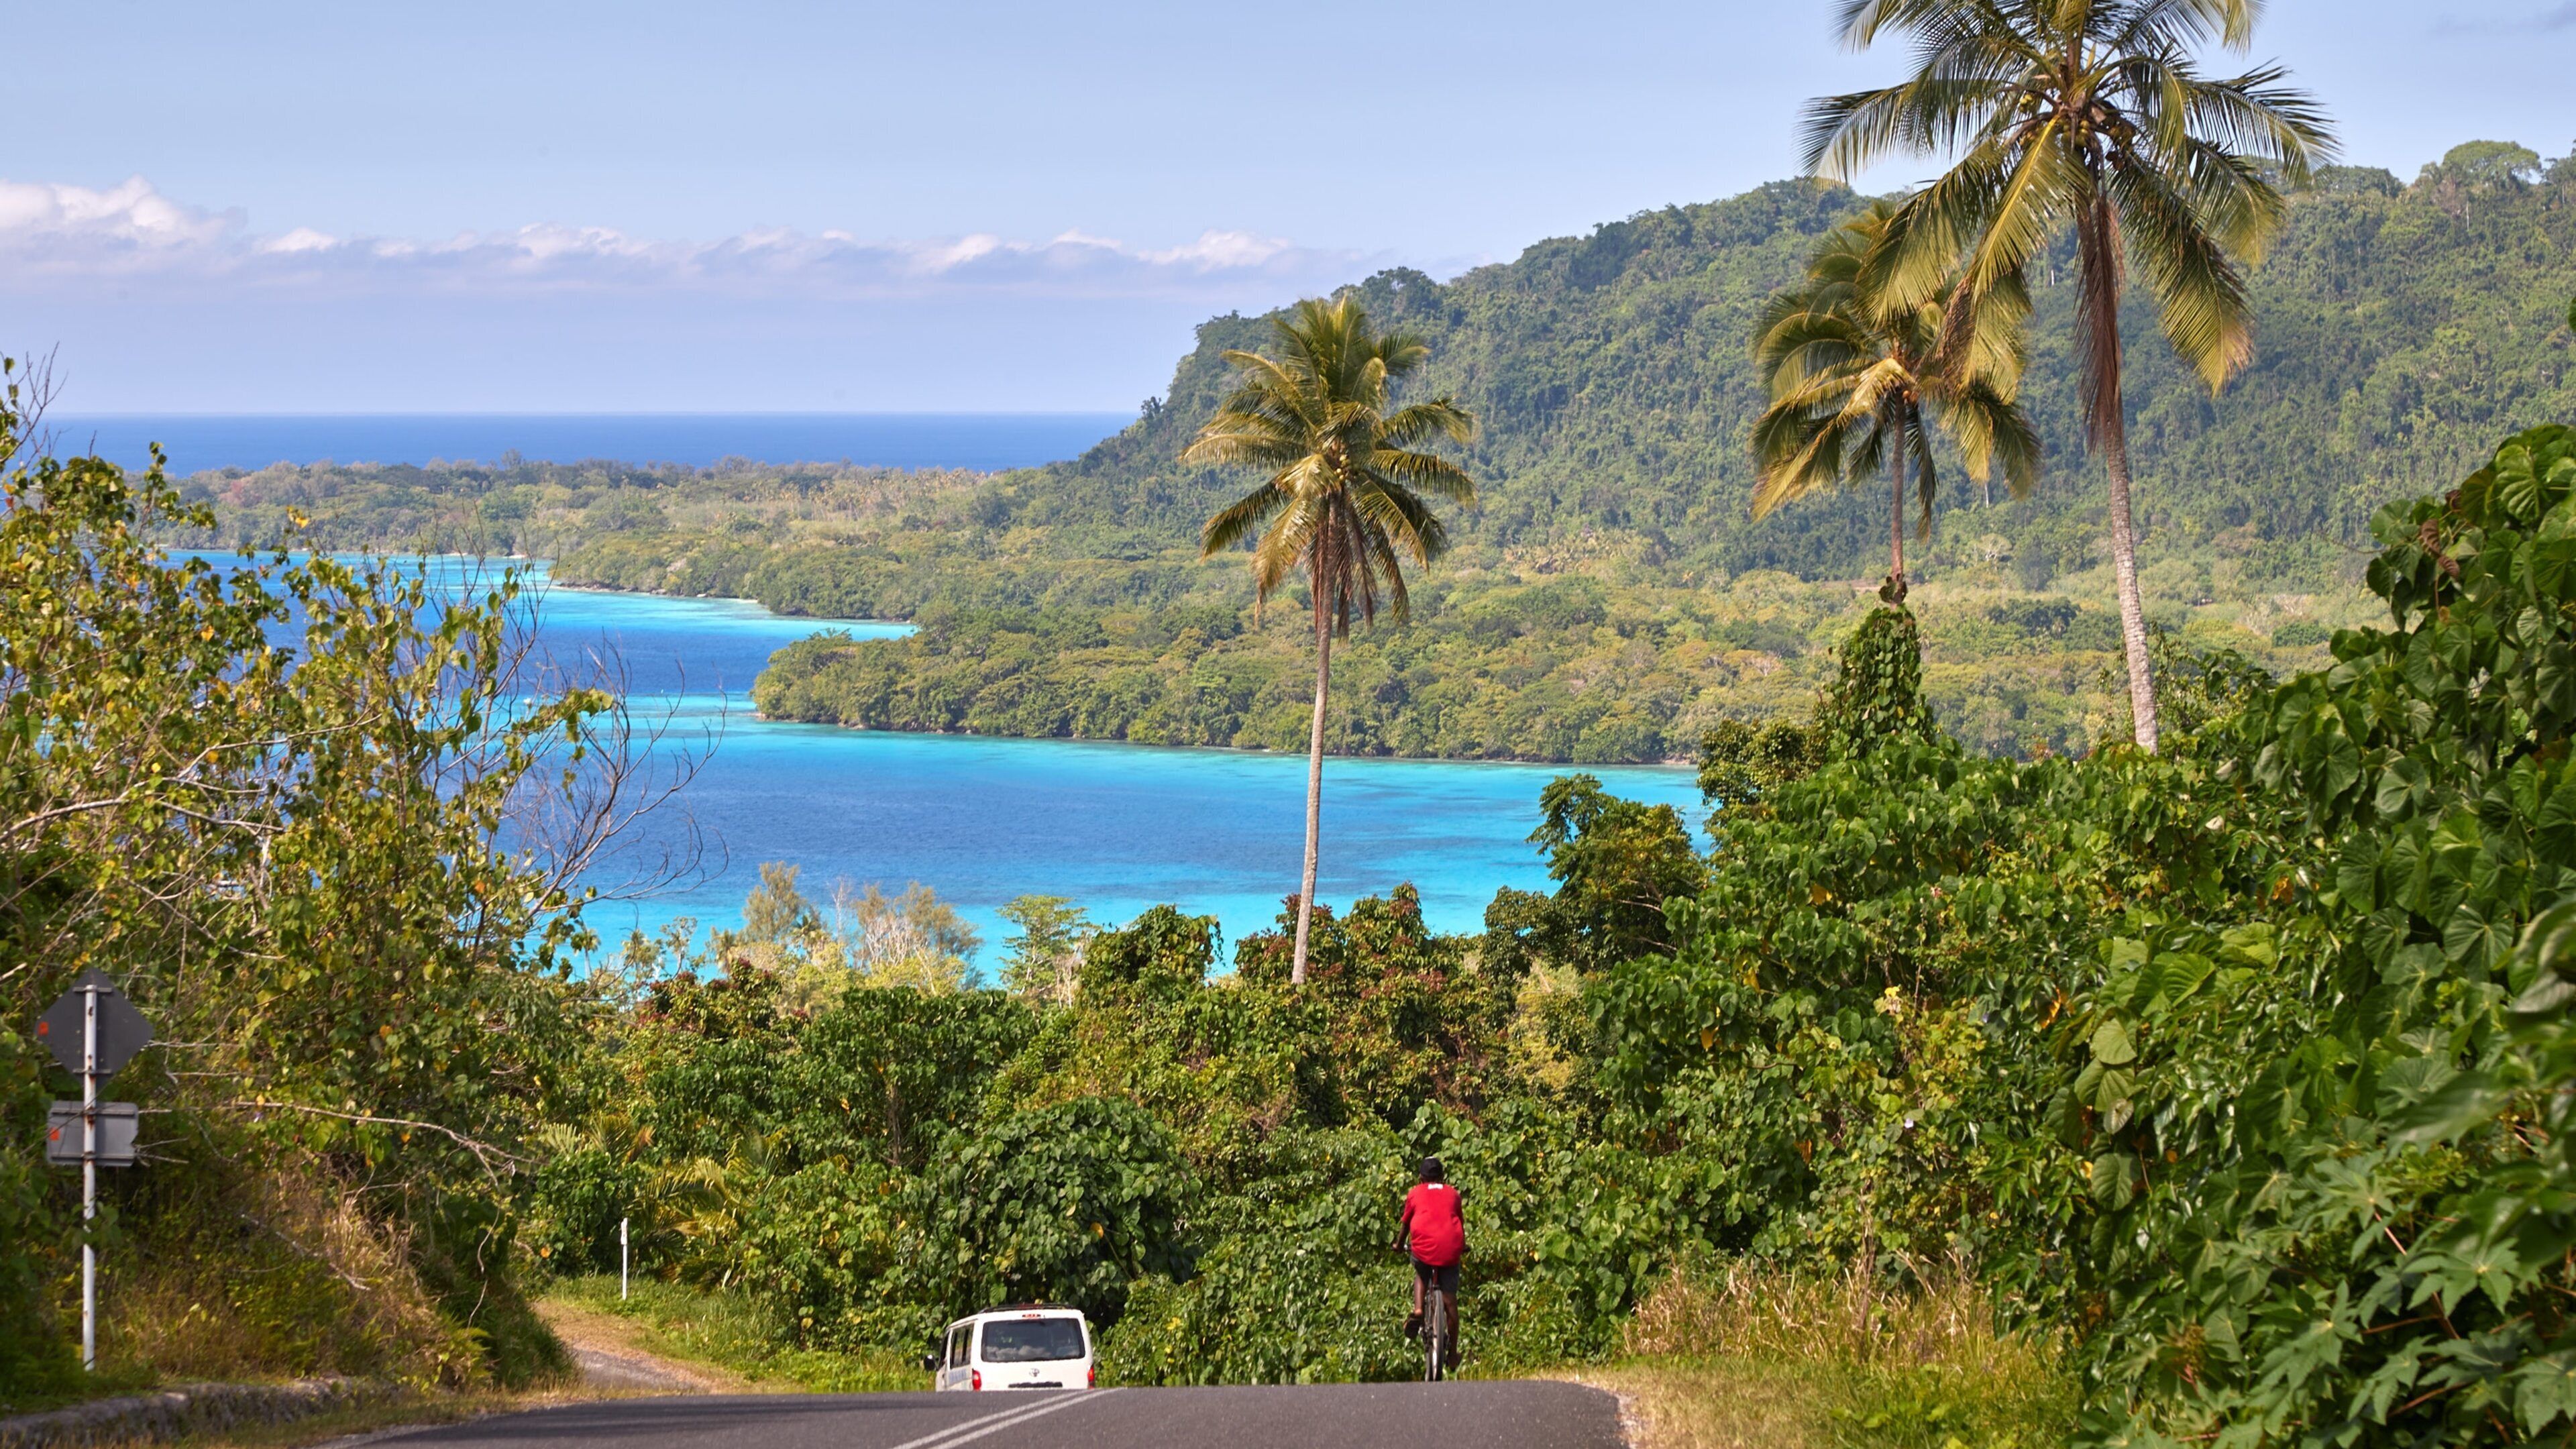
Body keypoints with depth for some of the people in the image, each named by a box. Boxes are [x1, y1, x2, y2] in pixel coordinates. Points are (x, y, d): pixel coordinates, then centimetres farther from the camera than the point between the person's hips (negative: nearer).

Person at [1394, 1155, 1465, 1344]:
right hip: (1450, 1249, 1)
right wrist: (1463, 1247, 49)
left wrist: (1399, 1244, 43)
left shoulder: (1415, 1193, 16)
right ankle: (1453, 1350, 12)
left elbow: (1405, 1223, 24)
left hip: (1423, 1245, -1)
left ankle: (1418, 1310, 4)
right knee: (1450, 1300, 10)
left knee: (1421, 1275, 31)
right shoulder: (1453, 1194, 20)